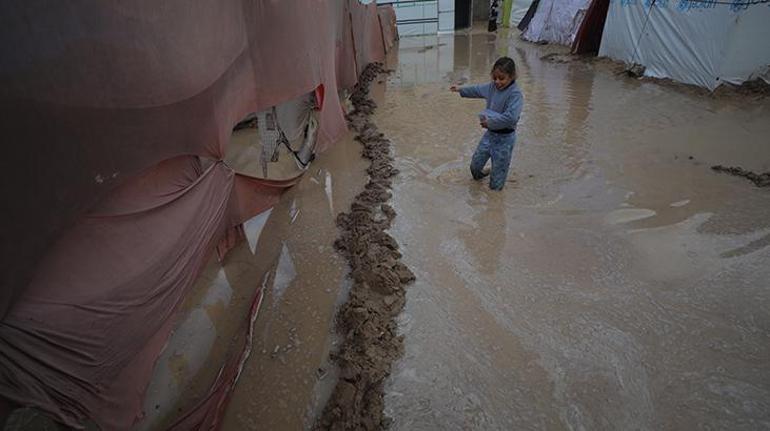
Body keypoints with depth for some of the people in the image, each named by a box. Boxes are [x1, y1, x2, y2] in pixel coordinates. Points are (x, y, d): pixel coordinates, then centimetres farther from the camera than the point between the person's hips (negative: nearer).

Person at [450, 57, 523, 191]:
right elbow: (478, 90, 20)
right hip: (490, 134, 7)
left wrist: (490, 122, -28)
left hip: (504, 138, -7)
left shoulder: (515, 94, -23)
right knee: (475, 163, 20)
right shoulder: (493, 86, 0)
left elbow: (511, 117, -34)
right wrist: (461, 89, 27)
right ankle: (478, 175, 51)